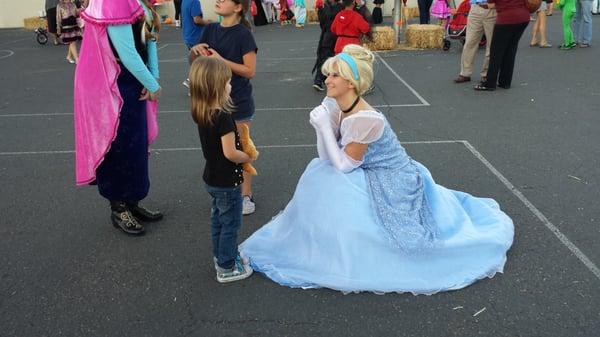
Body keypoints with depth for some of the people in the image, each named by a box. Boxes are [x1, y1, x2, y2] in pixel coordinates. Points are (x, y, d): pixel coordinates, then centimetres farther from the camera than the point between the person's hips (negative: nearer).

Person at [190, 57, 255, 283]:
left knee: (218, 219, 23)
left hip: (211, 178, 8)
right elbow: (230, 153, -26)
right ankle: (227, 268, 20)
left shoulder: (200, 114, -2)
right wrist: (248, 157, -9)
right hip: (227, 182, -8)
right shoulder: (224, 117, -28)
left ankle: (221, 256, 40)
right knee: (230, 224, 7)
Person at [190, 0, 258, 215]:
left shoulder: (243, 34, -12)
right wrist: (196, 50, -10)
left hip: (238, 103, -5)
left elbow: (250, 71, -16)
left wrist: (221, 60, -22)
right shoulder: (210, 30, 4)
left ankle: (246, 195, 20)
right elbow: (194, 62, 12)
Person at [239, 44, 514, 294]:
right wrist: (321, 123, -15)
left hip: (393, 184, -8)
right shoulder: (335, 107, -5)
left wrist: (325, 126, -25)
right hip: (373, 177, 8)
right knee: (318, 173, -1)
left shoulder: (365, 119, -30)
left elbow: (343, 165, -22)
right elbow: (326, 158, -3)